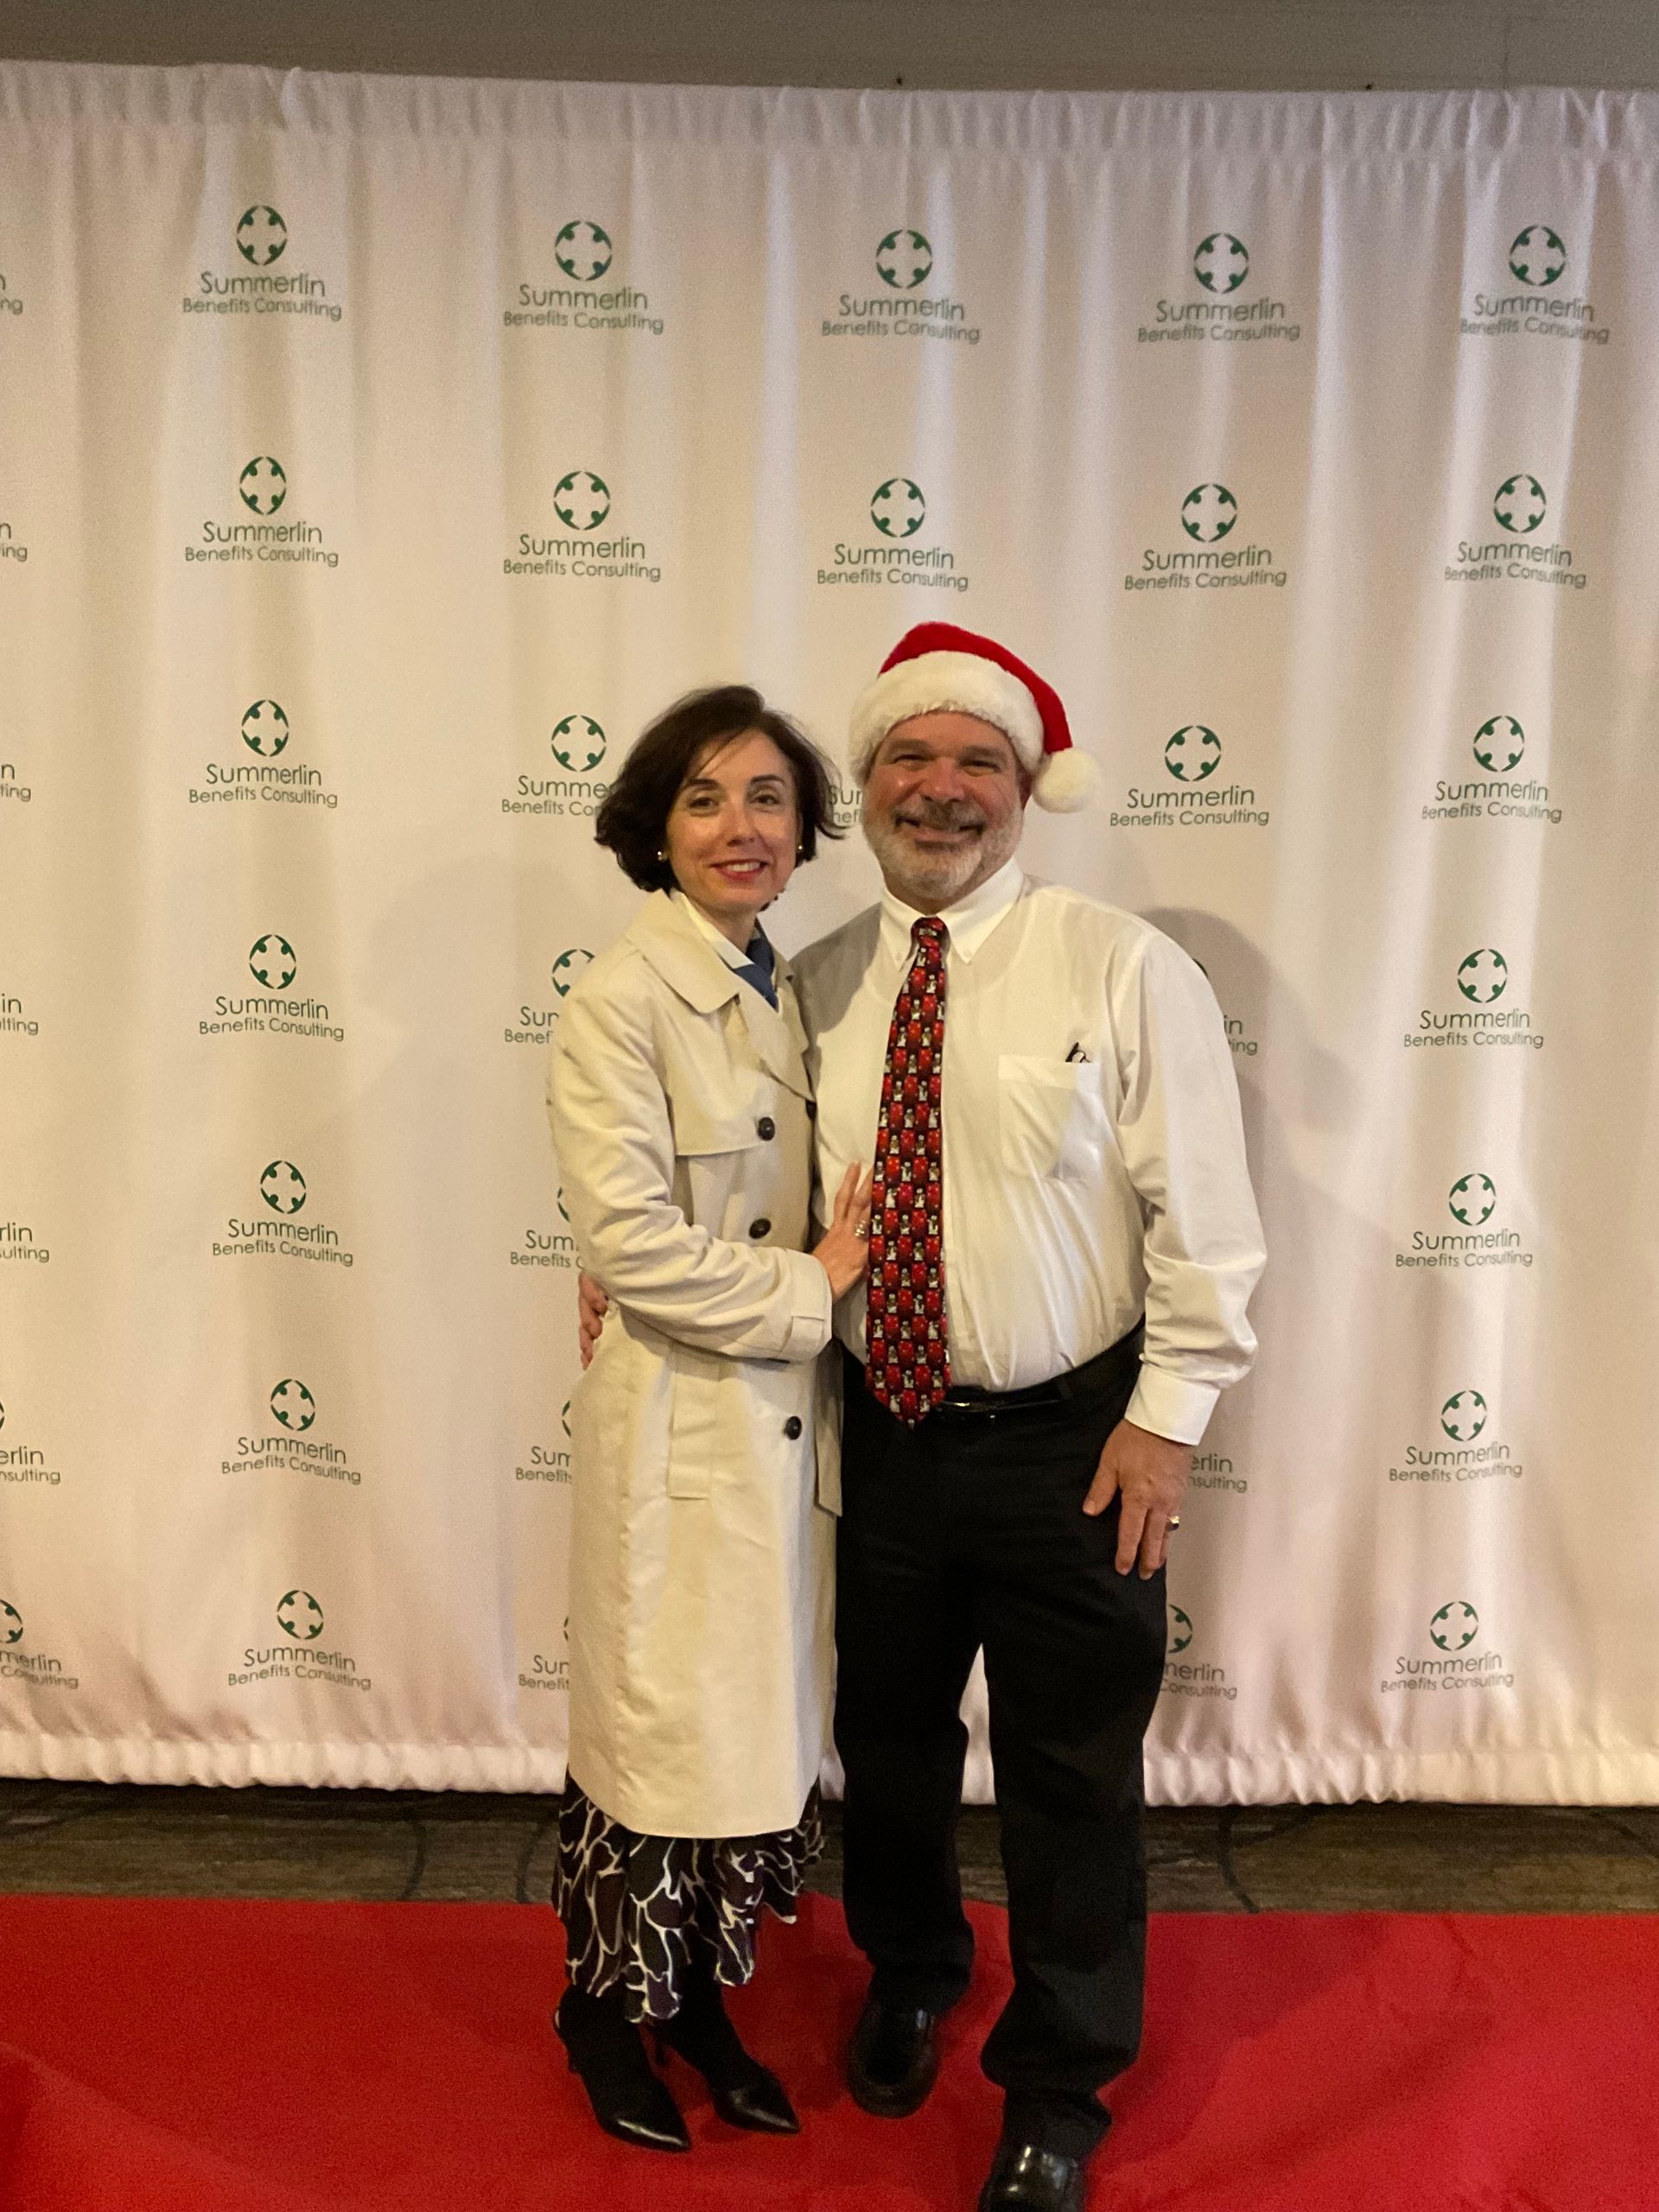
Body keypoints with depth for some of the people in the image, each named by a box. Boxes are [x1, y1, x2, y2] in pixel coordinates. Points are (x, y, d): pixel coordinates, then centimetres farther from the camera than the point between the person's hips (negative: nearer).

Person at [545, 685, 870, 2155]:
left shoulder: (790, 991, 8)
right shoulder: (622, 1002, -14)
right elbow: (631, 1240, -21)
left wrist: (831, 1271, -2)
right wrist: (812, 1291, -14)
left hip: (786, 1413, 7)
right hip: (682, 1422, -7)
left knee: (757, 1722, 18)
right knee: (662, 1723, 10)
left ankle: (701, 1998, 40)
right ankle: (613, 2008, 36)